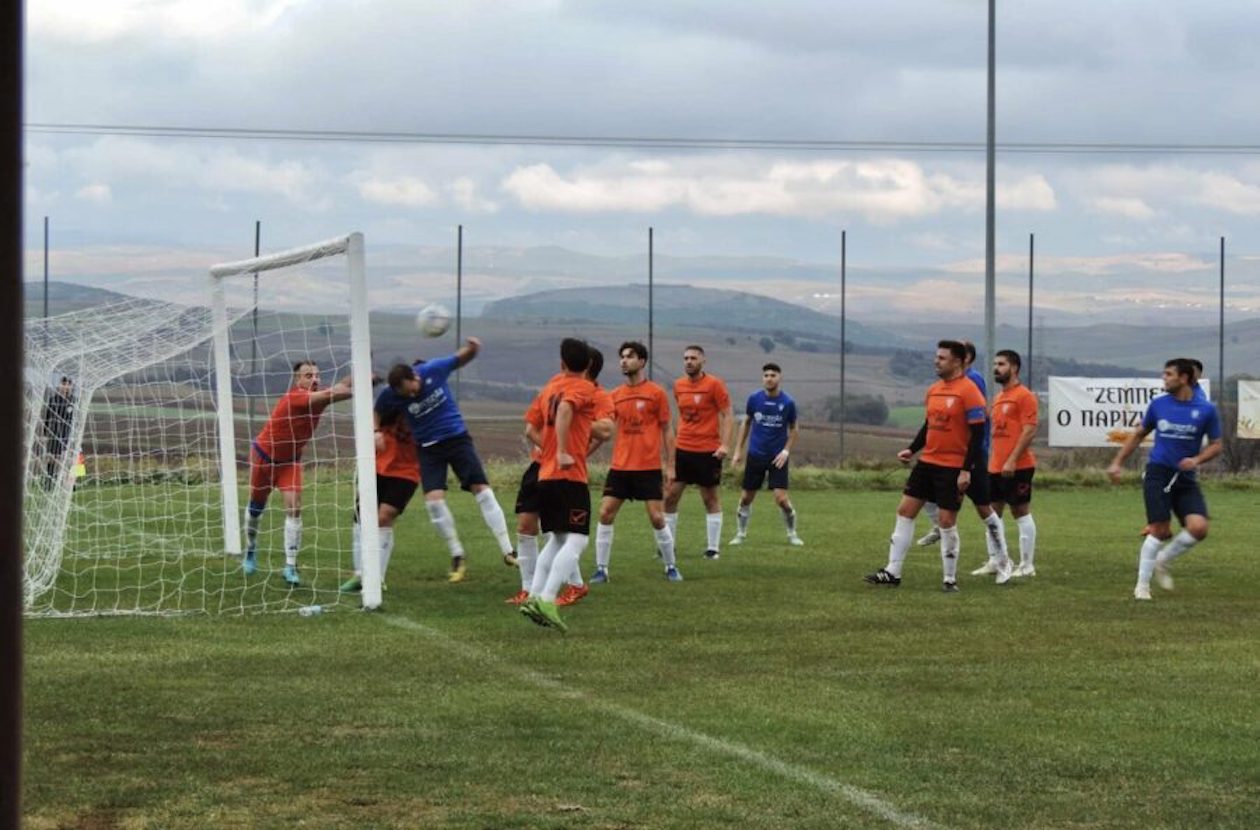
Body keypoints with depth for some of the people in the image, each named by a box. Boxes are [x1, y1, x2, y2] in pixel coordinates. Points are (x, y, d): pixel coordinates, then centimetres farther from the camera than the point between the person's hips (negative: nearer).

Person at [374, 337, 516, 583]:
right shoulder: (390, 395, -15)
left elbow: (463, 358, 0)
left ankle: (507, 551, -5)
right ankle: (457, 557, 2)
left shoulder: (433, 369, -16)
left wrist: (472, 348, -21)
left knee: (482, 490, -8)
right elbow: (377, 415, 4)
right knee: (433, 499, -14)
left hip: (457, 438, 0)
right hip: (429, 448, 0)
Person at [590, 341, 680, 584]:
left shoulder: (656, 393, -2)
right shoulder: (615, 395, 8)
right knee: (605, 514, -3)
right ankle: (601, 569, 4)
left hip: (649, 467, -4)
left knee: (657, 518, -3)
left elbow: (667, 430, 1)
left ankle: (671, 567, 13)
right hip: (620, 466, 4)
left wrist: (669, 465, -2)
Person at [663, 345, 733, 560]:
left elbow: (727, 415, -8)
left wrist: (725, 444, -18)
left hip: (708, 451, -5)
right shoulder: (679, 385, 8)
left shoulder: (714, 384, -7)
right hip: (682, 450, 5)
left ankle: (713, 548, 9)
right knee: (669, 496, 1)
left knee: (710, 498, 3)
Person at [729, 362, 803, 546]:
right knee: (746, 497, 5)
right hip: (755, 455, 2)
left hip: (777, 457, -2)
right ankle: (741, 534, 22)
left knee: (781, 498, -10)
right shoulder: (754, 398, -3)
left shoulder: (788, 402, -7)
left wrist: (786, 451, -7)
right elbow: (746, 424, 10)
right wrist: (738, 450, 8)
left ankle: (792, 534, 10)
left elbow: (793, 429, 6)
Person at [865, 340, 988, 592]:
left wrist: (967, 470, -19)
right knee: (905, 510, 5)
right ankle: (893, 572, 10)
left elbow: (977, 433, -15)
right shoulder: (934, 390, 10)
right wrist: (911, 449, 7)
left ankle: (950, 578, 12)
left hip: (953, 467, -8)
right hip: (927, 462, 8)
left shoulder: (968, 391, -14)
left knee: (947, 521, -2)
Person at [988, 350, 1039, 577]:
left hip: (1017, 467, -9)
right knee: (993, 513, 9)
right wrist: (992, 461, 16)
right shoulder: (999, 397, 18)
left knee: (1021, 513, -4)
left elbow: (1030, 431, -17)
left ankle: (1027, 566, -1)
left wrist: (1012, 460, -22)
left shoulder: (1024, 396, -9)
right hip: (996, 467, 9)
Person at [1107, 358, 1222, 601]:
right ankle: (1142, 585, 4)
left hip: (1186, 479, 1)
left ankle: (1163, 561, 12)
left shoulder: (1206, 409, -1)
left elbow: (1215, 445, 6)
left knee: (1199, 528, -15)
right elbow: (1139, 434, 16)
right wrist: (1118, 462, 14)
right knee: (1160, 531, -9)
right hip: (1158, 474, -1)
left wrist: (1197, 460, -13)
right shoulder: (1158, 405, 3)